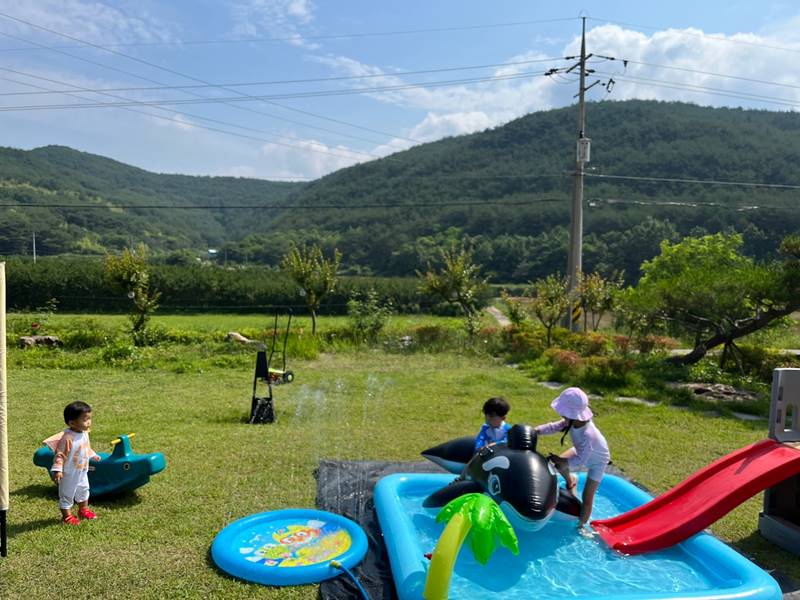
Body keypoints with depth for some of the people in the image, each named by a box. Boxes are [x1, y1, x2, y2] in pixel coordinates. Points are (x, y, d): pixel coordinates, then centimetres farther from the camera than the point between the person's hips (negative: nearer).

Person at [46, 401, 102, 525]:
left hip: (83, 471, 8)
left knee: (83, 490, 24)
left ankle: (83, 510, 44)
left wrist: (93, 455, 23)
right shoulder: (67, 438, -30)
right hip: (69, 474, -8)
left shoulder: (84, 433, -5)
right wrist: (57, 469, -32)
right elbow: (60, 454, -27)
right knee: (67, 494, 10)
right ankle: (67, 516, 27)